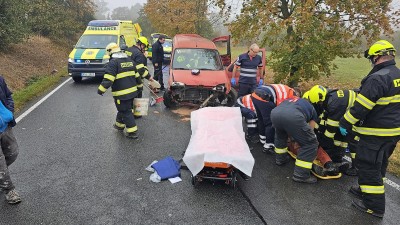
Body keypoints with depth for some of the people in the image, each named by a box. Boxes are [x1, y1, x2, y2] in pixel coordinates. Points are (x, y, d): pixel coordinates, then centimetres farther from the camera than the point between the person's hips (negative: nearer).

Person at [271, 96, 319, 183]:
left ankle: (280, 159, 51)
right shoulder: (312, 110, 33)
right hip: (293, 117, -5)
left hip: (275, 113, 5)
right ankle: (300, 175, 16)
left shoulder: (291, 99, 44)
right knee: (310, 144, 16)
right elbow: (310, 131, 35)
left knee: (280, 135, 39)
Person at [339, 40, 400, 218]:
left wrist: (345, 124, -12)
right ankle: (367, 189, 40)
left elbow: (360, 107, -23)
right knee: (379, 163, 22)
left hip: (377, 133, -9)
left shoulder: (377, 78, -22)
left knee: (368, 166, 2)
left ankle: (374, 205, 10)